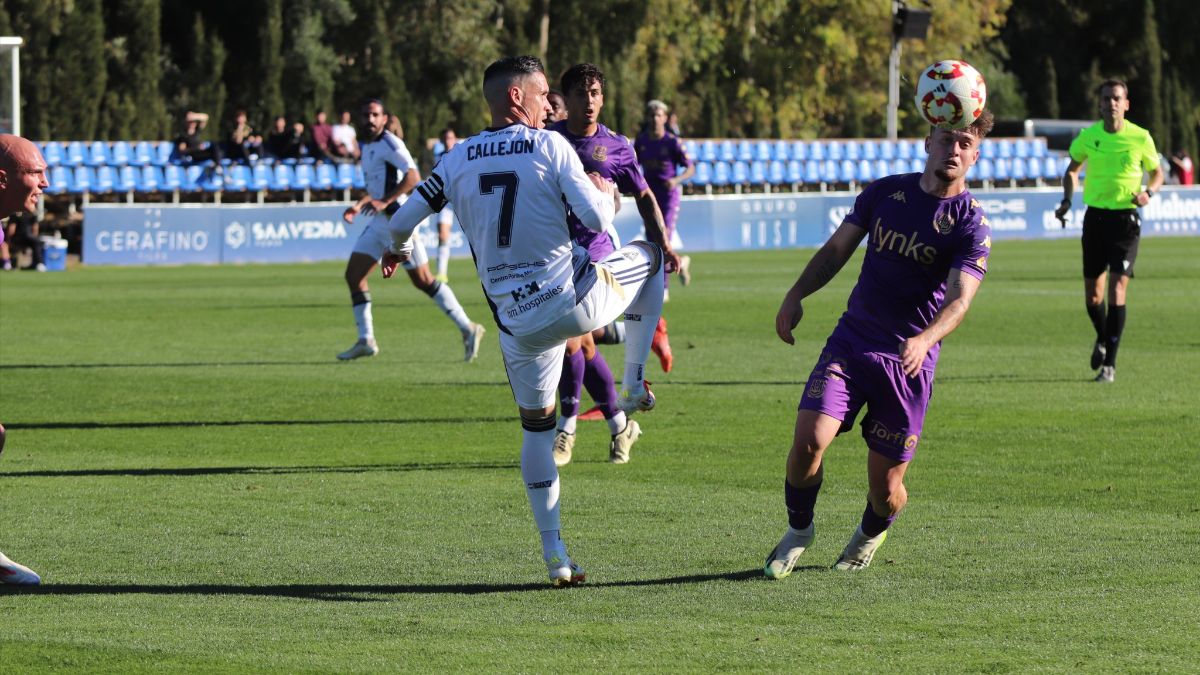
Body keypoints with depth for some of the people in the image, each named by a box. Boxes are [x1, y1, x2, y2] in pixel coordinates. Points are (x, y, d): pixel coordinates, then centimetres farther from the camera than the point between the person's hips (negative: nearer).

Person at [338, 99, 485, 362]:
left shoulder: (389, 144, -12)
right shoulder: (367, 147, 17)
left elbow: (412, 177, -23)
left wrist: (384, 202, -28)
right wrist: (359, 205, 15)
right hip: (378, 224, 9)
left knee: (422, 281, -8)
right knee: (353, 275, 4)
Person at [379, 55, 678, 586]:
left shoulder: (458, 160, 5)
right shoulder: (549, 146, -7)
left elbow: (403, 220, 9)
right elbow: (597, 219, -13)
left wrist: (396, 250, 33)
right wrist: (605, 192, 11)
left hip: (517, 321, 4)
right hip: (576, 299, -4)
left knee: (536, 423, 20)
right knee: (652, 254, 23)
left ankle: (554, 552, 15)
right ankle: (634, 387, 21)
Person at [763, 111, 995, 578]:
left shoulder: (971, 225, -7)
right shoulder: (885, 192, 5)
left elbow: (959, 299, -19)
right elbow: (837, 249, 13)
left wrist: (925, 339, -38)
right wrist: (796, 296, -3)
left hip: (910, 360, -2)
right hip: (850, 342, 2)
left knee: (885, 488, -1)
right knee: (809, 440, -18)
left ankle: (871, 533, 37)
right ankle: (798, 530, 10)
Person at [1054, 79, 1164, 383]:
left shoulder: (1140, 138, -5)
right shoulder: (1088, 136, 0)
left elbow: (1157, 172, 9)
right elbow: (1072, 169, 17)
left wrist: (1148, 192, -11)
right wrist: (1067, 200, 2)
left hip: (1125, 218, -3)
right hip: (1095, 217, 3)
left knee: (1116, 290, -13)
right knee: (1092, 295, 7)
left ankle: (1109, 364, -7)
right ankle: (1103, 339, 38)